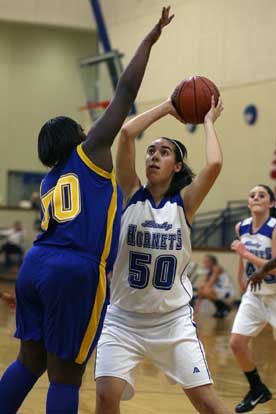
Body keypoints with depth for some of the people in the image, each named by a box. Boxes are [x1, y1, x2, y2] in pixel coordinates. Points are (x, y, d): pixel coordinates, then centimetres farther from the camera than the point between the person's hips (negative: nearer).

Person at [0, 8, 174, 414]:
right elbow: (125, 91, 5)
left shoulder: (49, 182, 22)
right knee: (66, 376, -1)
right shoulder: (90, 153, 5)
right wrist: (149, 40, 12)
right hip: (76, 273, -7)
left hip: (36, 265, 7)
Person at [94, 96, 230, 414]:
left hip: (173, 319, 0)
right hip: (123, 318, 0)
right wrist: (167, 107, -3)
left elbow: (214, 165, -21)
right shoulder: (131, 194, -2)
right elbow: (126, 133, -13)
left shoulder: (184, 202, -2)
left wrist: (208, 122, -6)